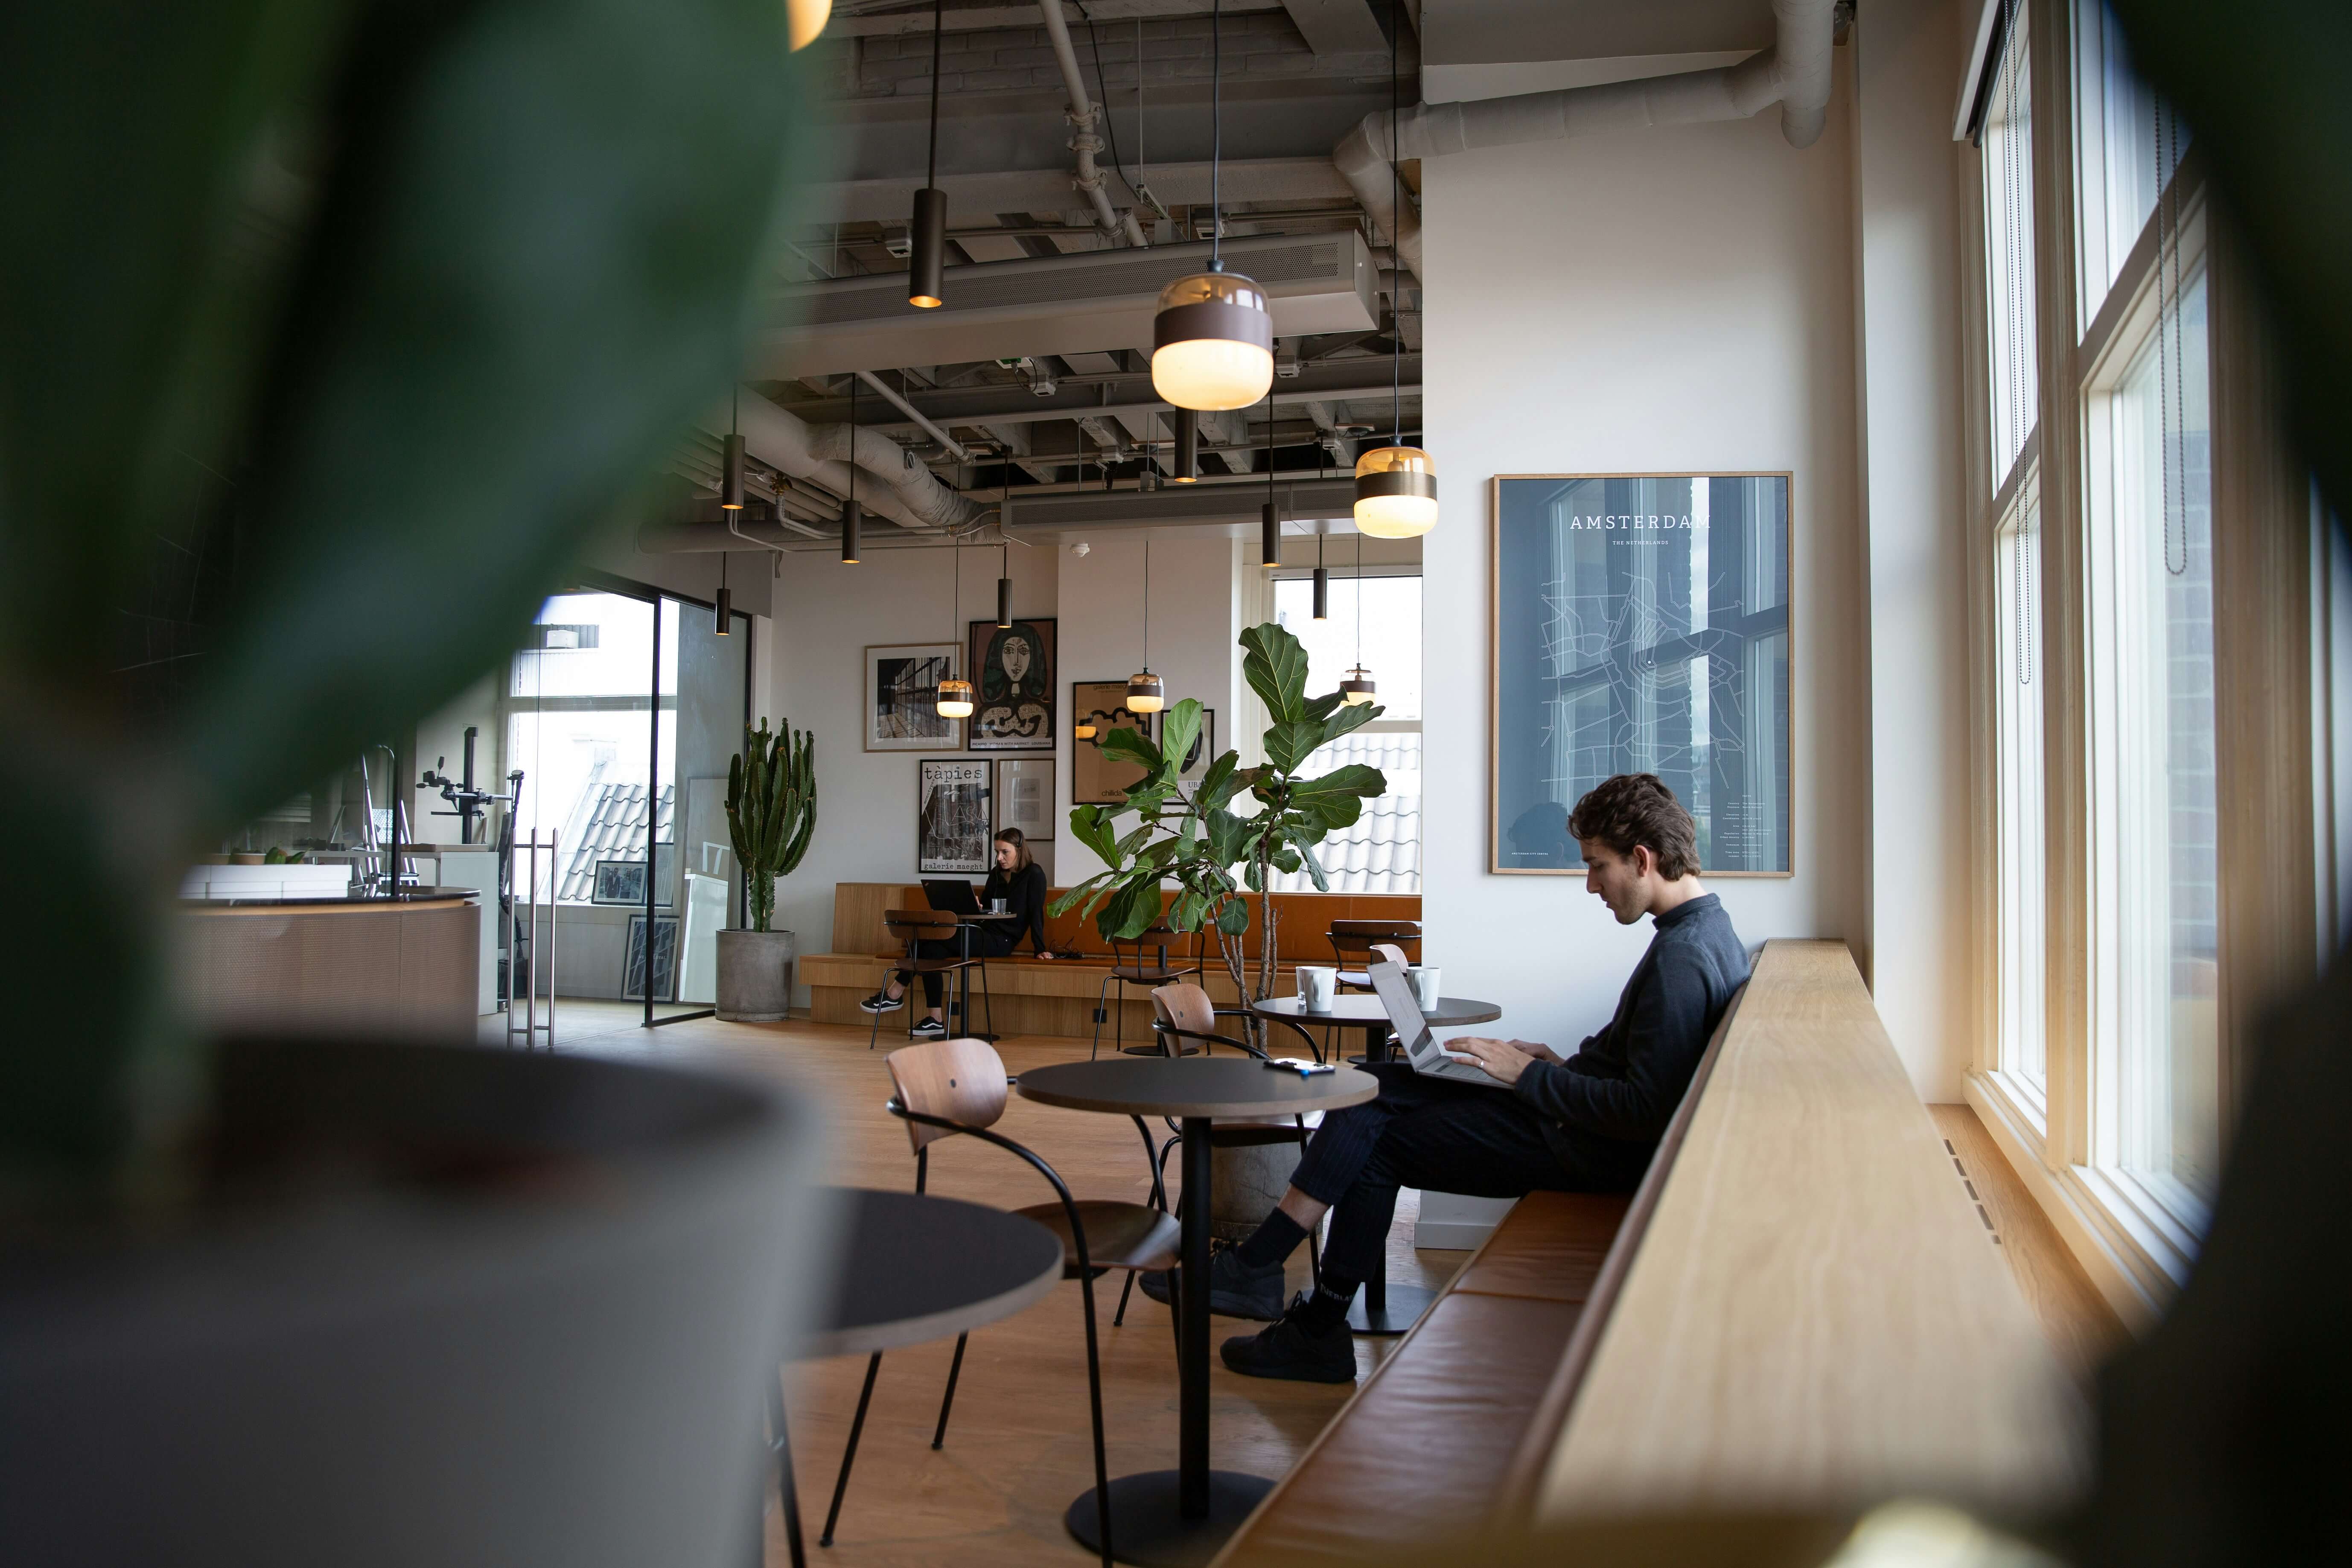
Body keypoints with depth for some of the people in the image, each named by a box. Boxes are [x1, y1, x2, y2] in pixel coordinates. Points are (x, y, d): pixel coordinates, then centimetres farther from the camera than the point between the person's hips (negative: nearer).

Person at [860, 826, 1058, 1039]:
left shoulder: (1034, 875, -4)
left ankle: (895, 994, -10)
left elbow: (1036, 913, -8)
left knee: (927, 938, -19)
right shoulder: (997, 874, 17)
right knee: (932, 950, -18)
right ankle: (935, 1020, -18)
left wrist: (1040, 949, -10)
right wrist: (975, 906, -5)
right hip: (985, 936, 8)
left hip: (1001, 941, -8)